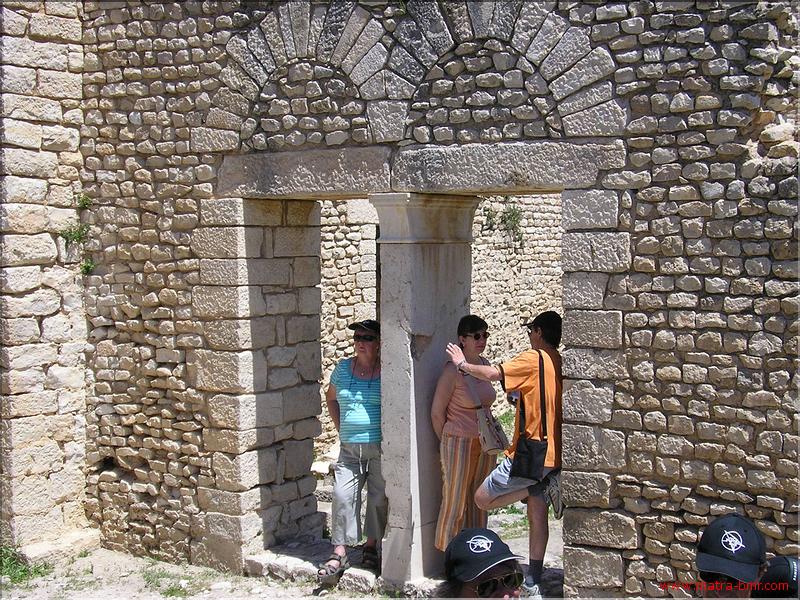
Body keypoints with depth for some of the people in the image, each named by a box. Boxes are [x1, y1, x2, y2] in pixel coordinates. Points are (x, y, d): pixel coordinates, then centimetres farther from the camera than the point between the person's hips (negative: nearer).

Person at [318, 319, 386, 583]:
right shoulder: (343, 368, 7)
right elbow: (331, 398, 22)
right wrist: (340, 427, 13)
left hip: (380, 448, -3)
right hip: (349, 448, 3)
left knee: (379, 498, 5)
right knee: (343, 496, -3)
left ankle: (371, 546, 22)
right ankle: (339, 553, 2)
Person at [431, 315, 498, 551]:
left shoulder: (485, 365, 4)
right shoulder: (453, 370, -17)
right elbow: (437, 412, -11)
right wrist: (447, 444, -1)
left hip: (485, 443, 7)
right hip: (459, 443, -7)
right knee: (455, 502, 2)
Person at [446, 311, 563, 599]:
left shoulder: (534, 358, -14)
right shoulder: (559, 363, 10)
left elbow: (492, 373, -17)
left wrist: (462, 364, -2)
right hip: (552, 454, 9)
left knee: (482, 498, 0)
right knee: (537, 517, 11)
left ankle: (543, 487, -6)